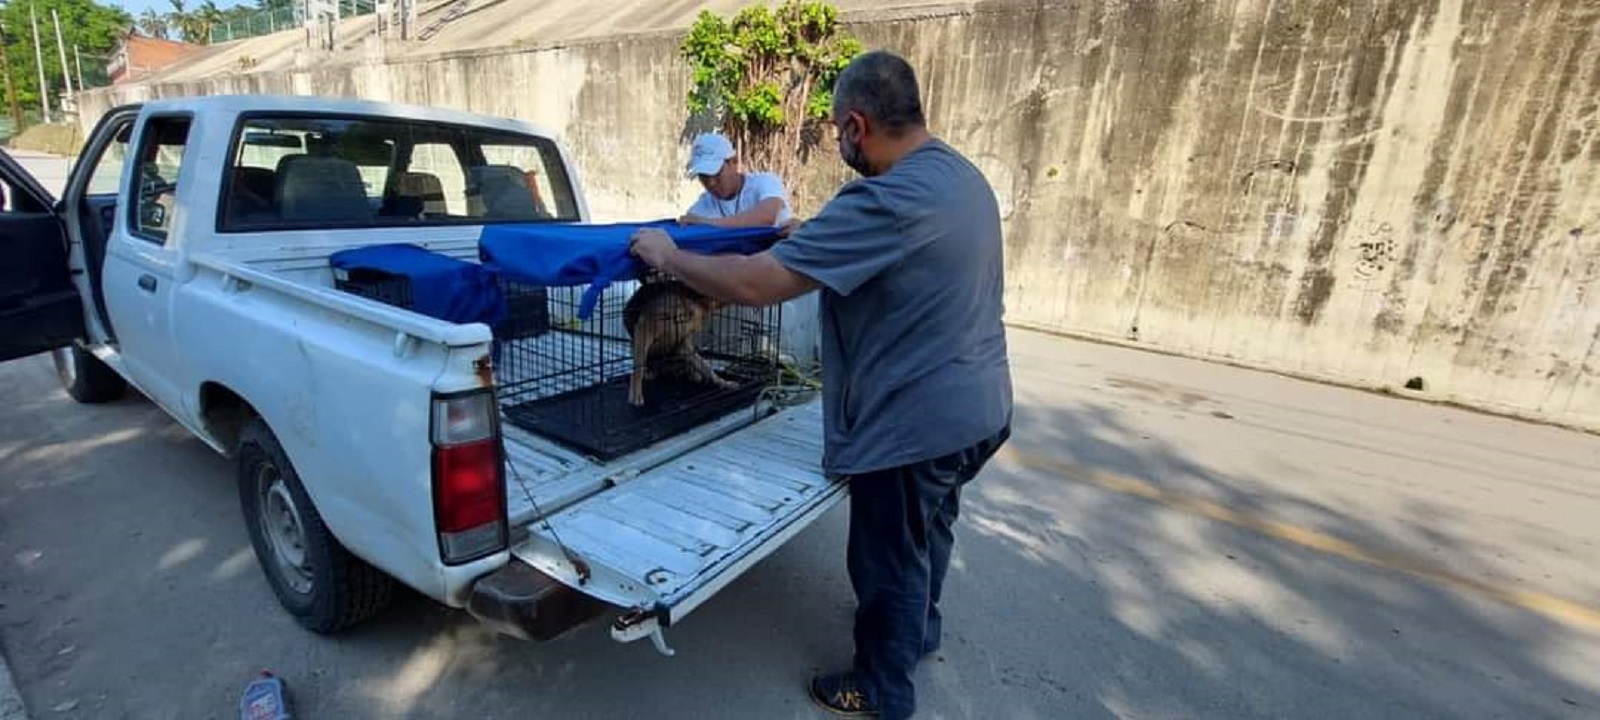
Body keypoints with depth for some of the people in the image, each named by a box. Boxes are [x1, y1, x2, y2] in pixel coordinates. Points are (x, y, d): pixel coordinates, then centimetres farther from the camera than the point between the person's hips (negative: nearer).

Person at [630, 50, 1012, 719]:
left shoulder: (887, 200, -27)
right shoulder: (961, 175, 5)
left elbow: (753, 284, -28)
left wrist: (668, 255, -12)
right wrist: (809, 237, 20)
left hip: (915, 422, -9)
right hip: (973, 407, 10)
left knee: (887, 559, 12)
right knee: (929, 529, 29)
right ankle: (920, 626, 53)